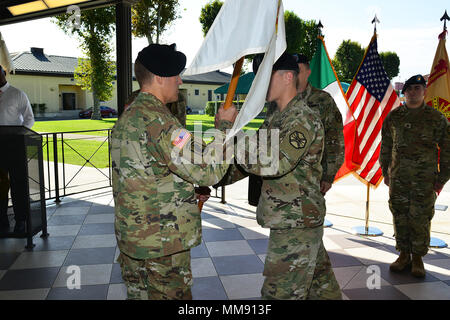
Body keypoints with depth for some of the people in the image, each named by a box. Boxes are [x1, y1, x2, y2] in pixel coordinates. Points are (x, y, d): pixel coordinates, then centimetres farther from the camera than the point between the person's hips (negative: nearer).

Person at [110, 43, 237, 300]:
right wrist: (225, 126, -10)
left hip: (130, 236, 10)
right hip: (162, 242, -9)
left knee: (138, 293, 21)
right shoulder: (157, 121, -23)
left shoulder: (127, 116, 9)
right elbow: (208, 170, -24)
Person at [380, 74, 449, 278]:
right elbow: (385, 146, 14)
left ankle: (418, 257, 16)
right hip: (398, 178, 2)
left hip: (425, 179, -2)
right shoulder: (393, 117, 8)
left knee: (420, 219, 1)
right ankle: (404, 254, 22)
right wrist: (385, 171, 11)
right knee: (400, 216, 7)